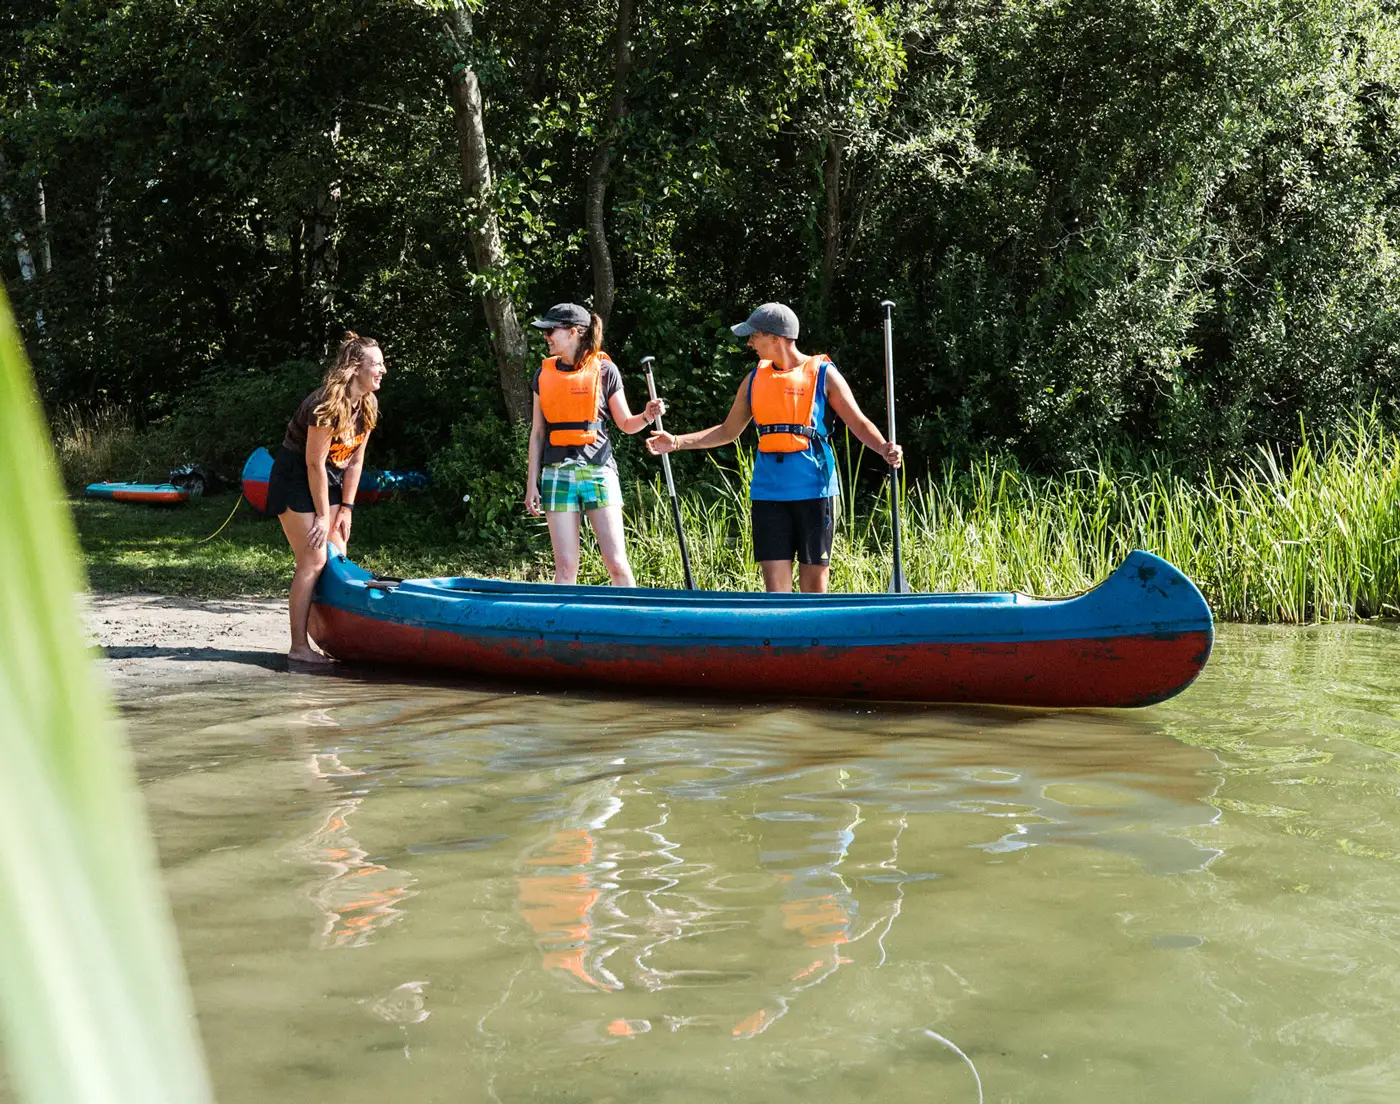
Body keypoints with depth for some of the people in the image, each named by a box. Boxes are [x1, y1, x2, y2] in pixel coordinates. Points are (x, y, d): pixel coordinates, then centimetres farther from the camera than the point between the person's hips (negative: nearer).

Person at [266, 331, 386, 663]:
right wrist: (323, 515, -17)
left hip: (328, 481, 9)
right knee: (313, 560, -12)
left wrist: (346, 507, 1)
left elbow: (355, 460, 4)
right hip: (295, 479, -9)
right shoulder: (328, 405, -26)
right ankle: (299, 646, -8)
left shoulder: (367, 405, 0)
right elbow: (314, 463, -22)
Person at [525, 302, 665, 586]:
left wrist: (647, 416, -14)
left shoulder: (604, 369, 2)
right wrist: (532, 483, 8)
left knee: (617, 564, -7)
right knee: (565, 567, 0)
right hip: (557, 474, 3)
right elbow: (537, 433, 13)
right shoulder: (544, 374, 10)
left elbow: (625, 424, 7)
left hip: (598, 471, -2)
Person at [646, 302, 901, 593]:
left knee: (813, 582, 2)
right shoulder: (755, 379, 13)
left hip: (814, 490, -4)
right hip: (768, 491, 4)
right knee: (775, 584, -1)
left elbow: (859, 423, -1)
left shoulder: (823, 374, 0)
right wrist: (677, 441, 12)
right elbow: (728, 431, 21)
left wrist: (884, 448, -21)